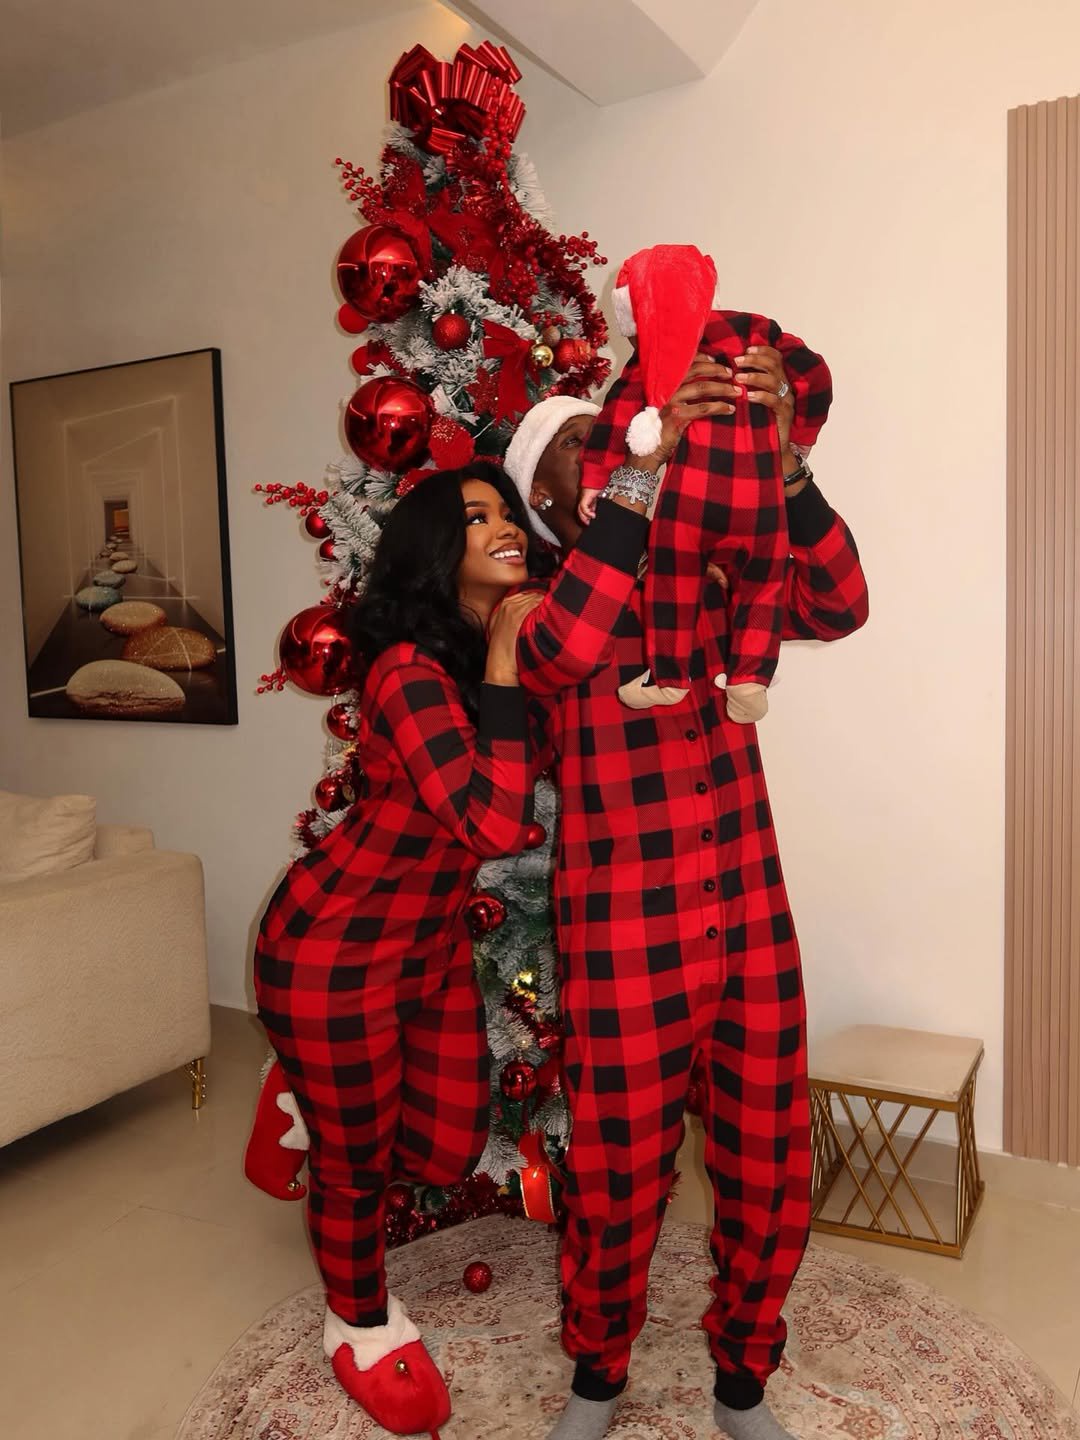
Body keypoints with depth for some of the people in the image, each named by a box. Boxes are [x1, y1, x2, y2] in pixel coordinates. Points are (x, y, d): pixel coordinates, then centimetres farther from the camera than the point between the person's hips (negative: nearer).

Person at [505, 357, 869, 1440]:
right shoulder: (532, 609, -3)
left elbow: (835, 607, -7)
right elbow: (554, 654, -27)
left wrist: (780, 460, -21)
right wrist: (648, 467, -31)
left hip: (754, 925, 4)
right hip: (623, 944, -3)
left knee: (767, 1171, 14)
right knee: (618, 1182, 11)